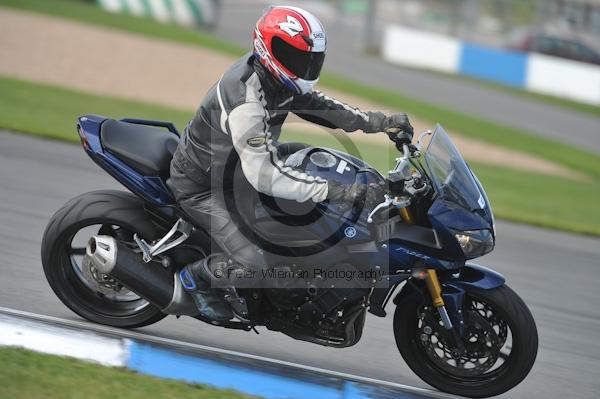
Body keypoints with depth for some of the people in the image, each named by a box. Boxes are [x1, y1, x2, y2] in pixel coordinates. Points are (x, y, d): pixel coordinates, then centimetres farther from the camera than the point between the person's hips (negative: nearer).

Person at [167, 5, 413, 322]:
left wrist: (377, 122, -6)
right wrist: (336, 191, -47)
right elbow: (262, 174, -42)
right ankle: (196, 277, 7)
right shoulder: (247, 102, -36)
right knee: (255, 266, -21)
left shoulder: (273, 77, -7)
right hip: (202, 187, -10)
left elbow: (313, 104, 6)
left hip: (233, 171, 10)